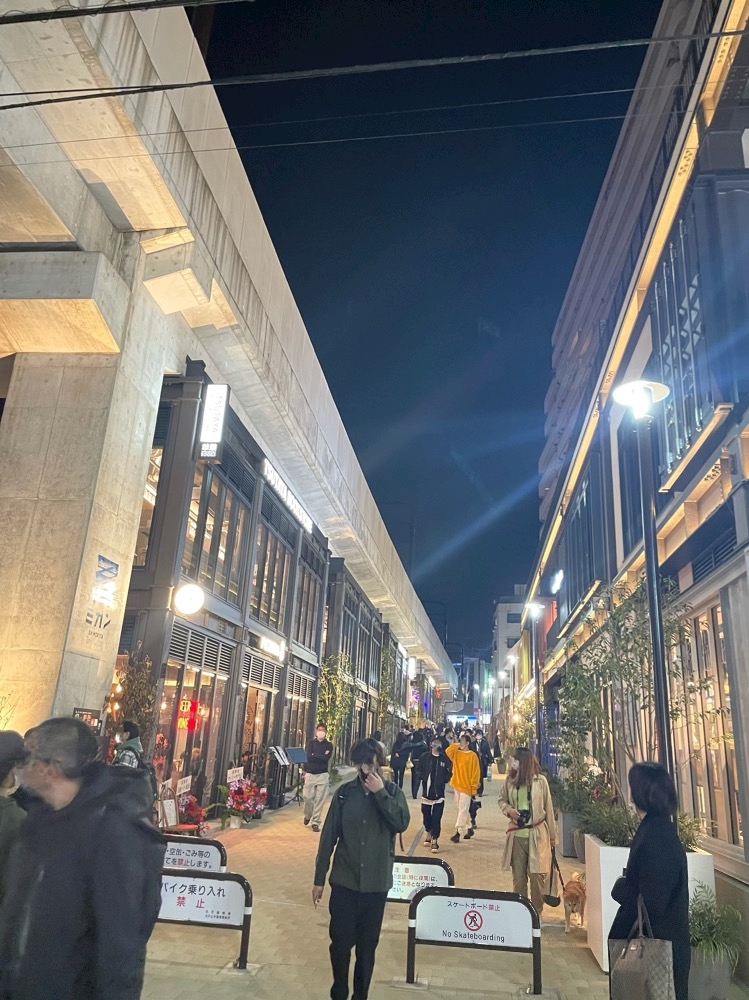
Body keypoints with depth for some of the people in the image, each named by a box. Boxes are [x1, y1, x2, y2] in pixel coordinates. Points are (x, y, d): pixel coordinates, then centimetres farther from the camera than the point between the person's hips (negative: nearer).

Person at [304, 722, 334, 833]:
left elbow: (326, 758, -11)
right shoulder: (311, 743, 7)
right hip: (310, 774, 1)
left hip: (323, 775, -1)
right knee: (308, 797, 1)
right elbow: (308, 757, -7)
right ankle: (307, 815, 29)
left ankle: (316, 822, 7)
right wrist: (321, 756, -8)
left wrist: (315, 755, -7)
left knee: (320, 799, -4)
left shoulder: (329, 745, 5)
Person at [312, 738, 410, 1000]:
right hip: (344, 881, 0)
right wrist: (319, 878, 3)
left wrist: (380, 792, -23)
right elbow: (328, 836, 0)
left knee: (367, 946, 11)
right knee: (340, 942, 7)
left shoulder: (392, 791, -4)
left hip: (376, 883, 0)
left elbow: (402, 823, -19)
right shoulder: (345, 792, -4)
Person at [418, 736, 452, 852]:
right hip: (427, 791, 2)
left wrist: (444, 780, -7)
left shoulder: (444, 758, -3)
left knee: (436, 818, -5)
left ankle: (435, 841, 2)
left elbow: (450, 772, 3)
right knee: (426, 815, 14)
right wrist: (424, 778, -4)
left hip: (439, 793, -2)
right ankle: (429, 835, 37)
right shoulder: (424, 757, -2)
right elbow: (419, 770, 6)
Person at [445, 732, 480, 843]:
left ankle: (458, 832, -8)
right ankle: (468, 829, 27)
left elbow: (476, 772, -9)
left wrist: (474, 787, -11)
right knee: (461, 810, 14)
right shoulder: (456, 753, 7)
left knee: (463, 810, -7)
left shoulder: (472, 755, -9)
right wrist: (456, 745, -6)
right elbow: (448, 751, -13)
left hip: (467, 787, -6)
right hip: (457, 785, 6)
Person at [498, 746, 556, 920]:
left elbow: (548, 808, 0)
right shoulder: (509, 780, -2)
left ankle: (537, 913, 20)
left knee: (537, 876, 2)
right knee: (518, 876, 11)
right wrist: (508, 809, -9)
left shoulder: (540, 781, -8)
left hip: (537, 835, -2)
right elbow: (502, 800, 13)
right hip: (516, 835, 3)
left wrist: (553, 834, 4)